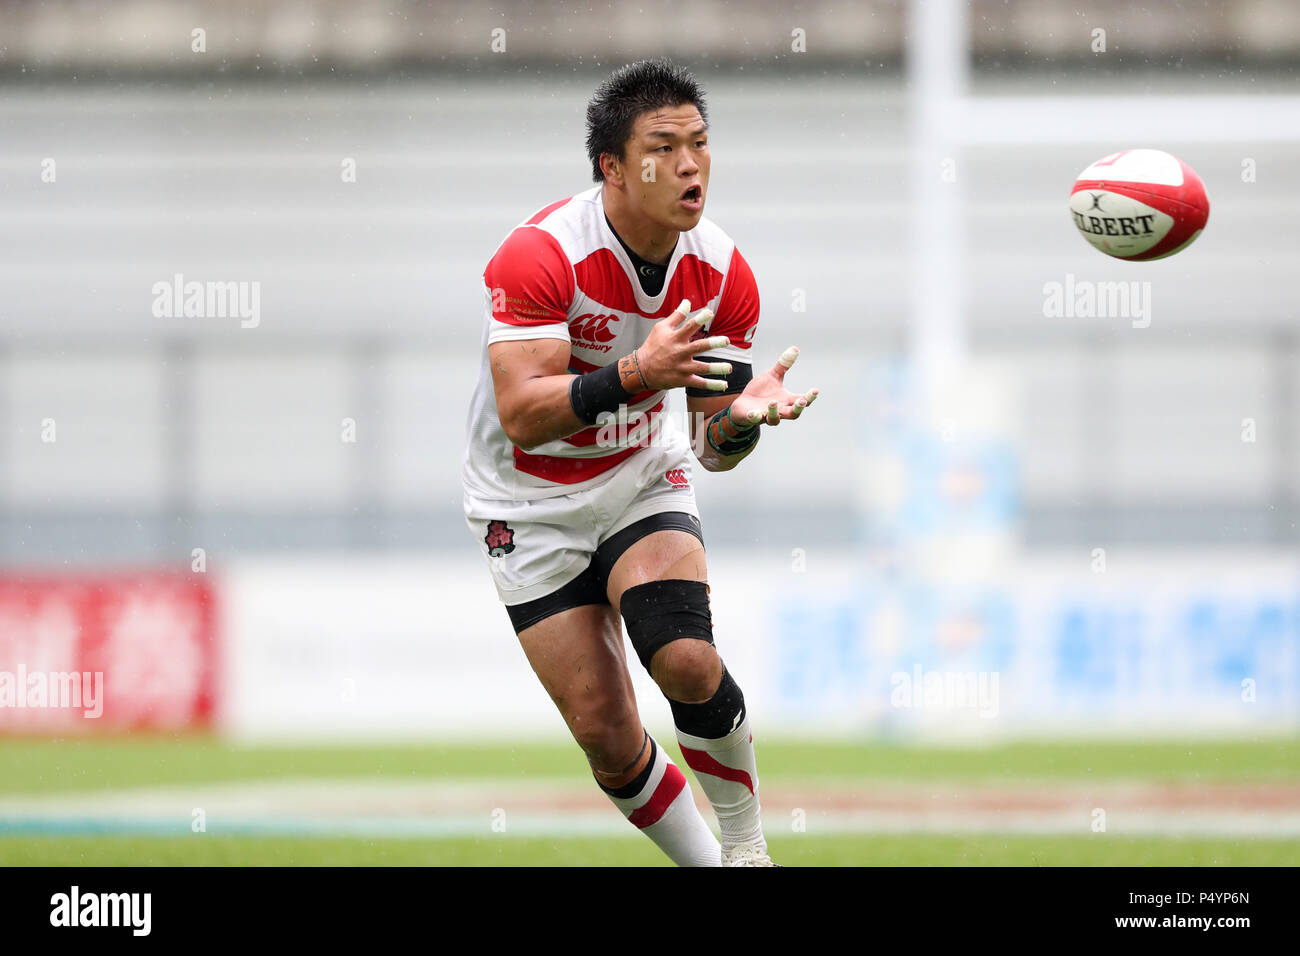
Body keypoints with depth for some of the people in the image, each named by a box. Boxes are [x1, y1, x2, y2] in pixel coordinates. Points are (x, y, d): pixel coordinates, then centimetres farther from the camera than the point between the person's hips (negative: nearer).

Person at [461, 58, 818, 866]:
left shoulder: (722, 271, -11)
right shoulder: (541, 254, -25)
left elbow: (715, 450, -4)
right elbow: (520, 414, -32)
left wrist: (741, 415, -28)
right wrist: (633, 376, -45)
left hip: (644, 481, 2)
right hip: (533, 510, -2)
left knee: (687, 659, -23)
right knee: (606, 732, -8)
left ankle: (747, 842, 0)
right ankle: (705, 865, 15)